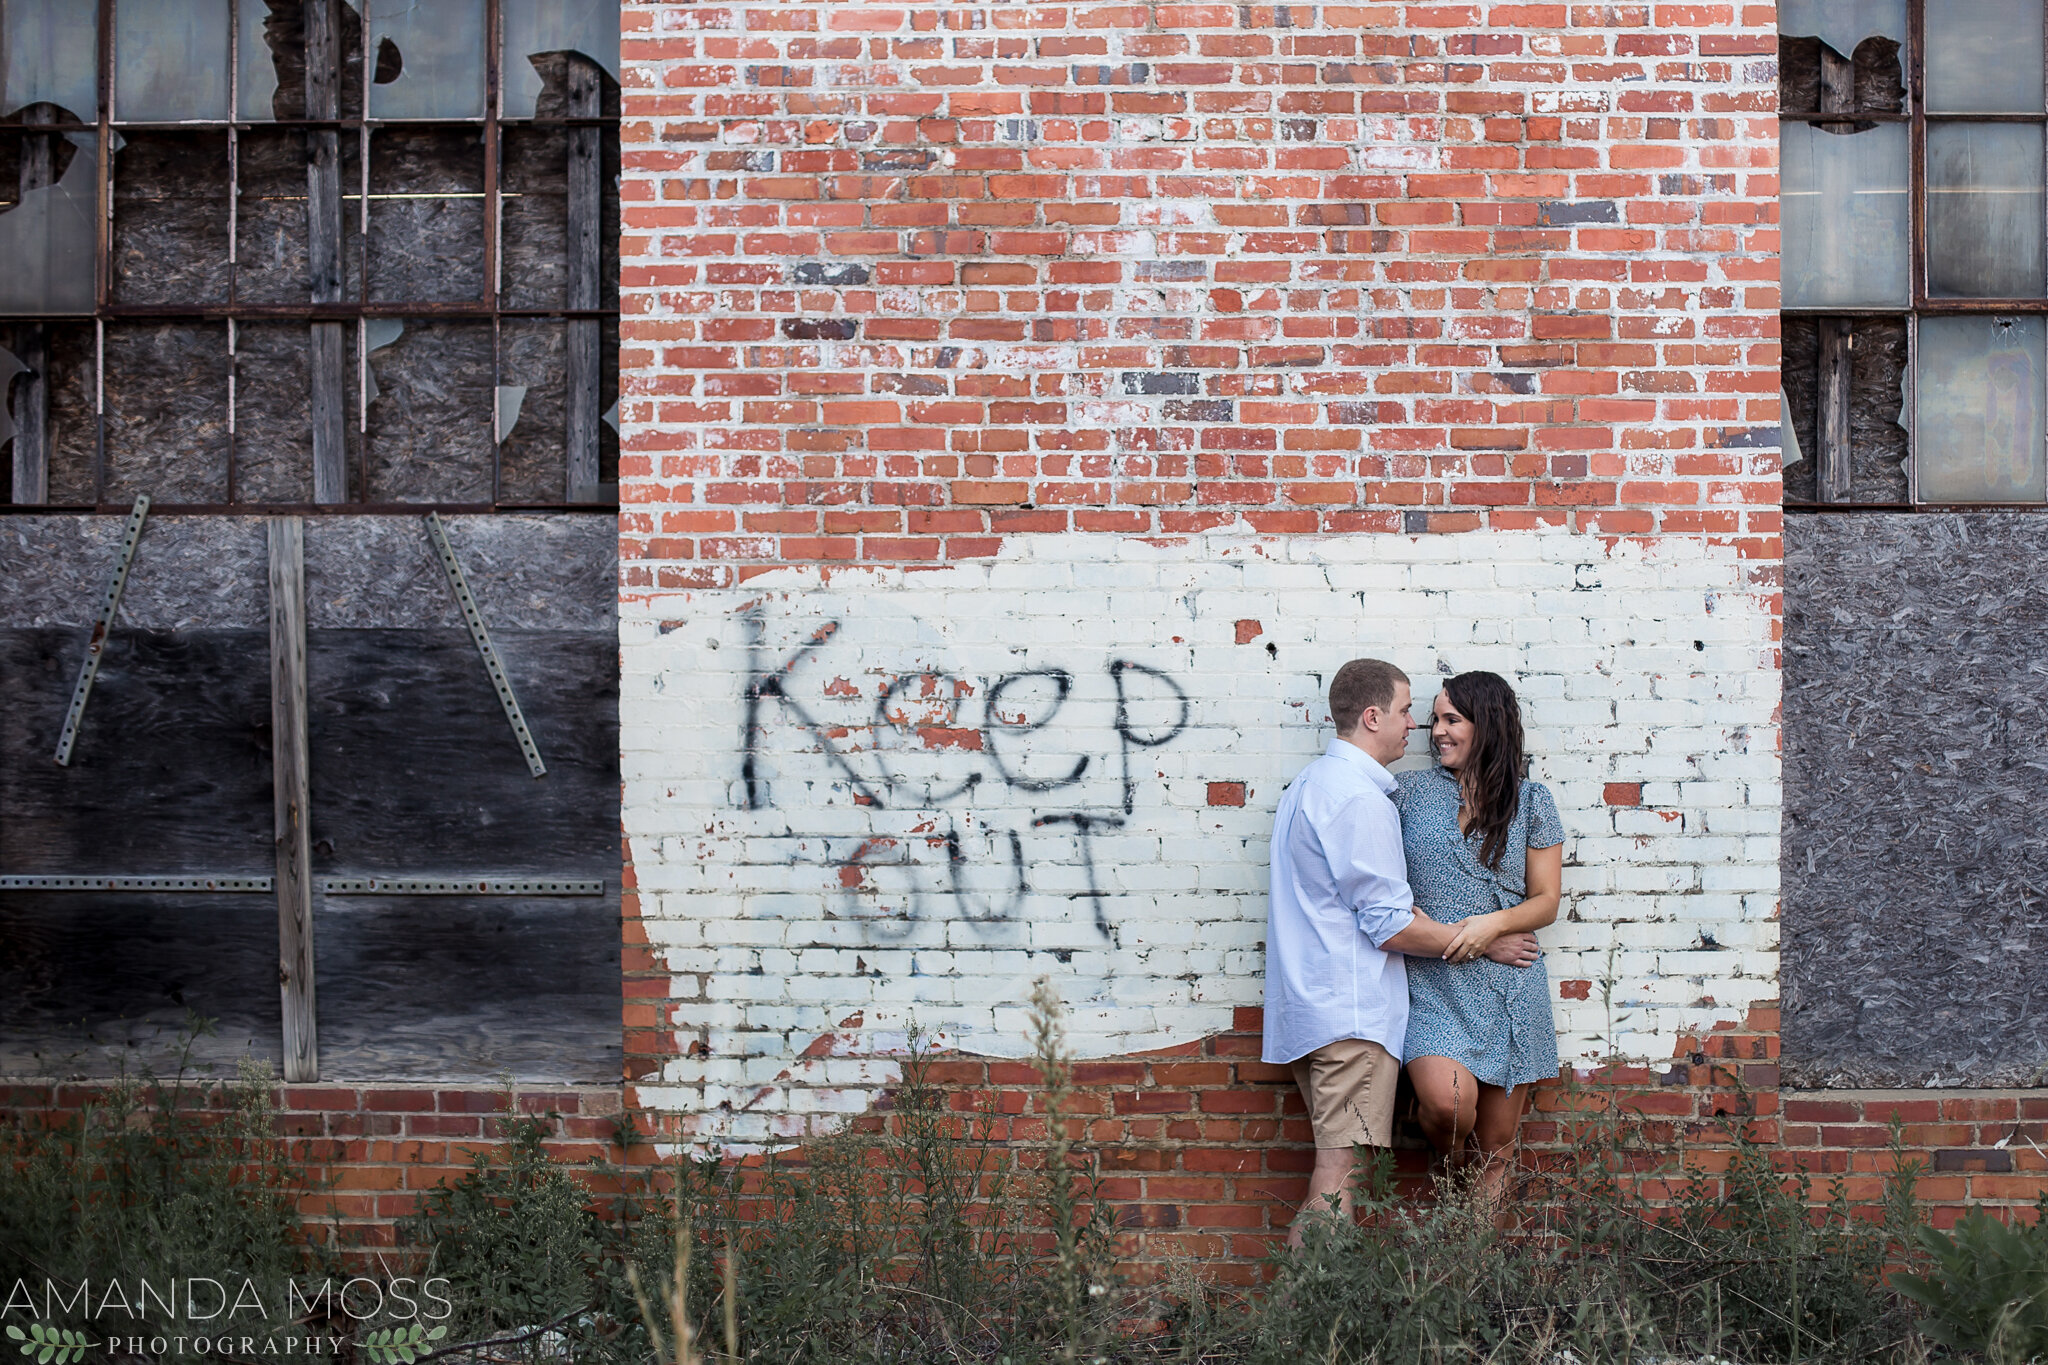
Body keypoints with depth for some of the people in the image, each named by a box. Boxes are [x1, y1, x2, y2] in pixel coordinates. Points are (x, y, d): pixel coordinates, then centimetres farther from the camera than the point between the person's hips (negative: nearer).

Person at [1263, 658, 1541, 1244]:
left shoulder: (1311, 784, 17)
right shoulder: (1360, 798, -15)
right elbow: (1392, 926, -16)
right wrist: (1486, 945, -5)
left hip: (1311, 1008, 10)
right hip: (1351, 1010, -10)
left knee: (1336, 1164, 11)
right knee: (1340, 1169, -10)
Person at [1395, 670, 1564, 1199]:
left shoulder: (1530, 801, 7)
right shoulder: (1410, 791, 8)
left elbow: (1546, 902, 6)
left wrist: (1495, 923, -12)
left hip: (1509, 990, 1)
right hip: (1432, 983, -1)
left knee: (1495, 1147, 4)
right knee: (1449, 1104, -24)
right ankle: (1451, 1164, 10)